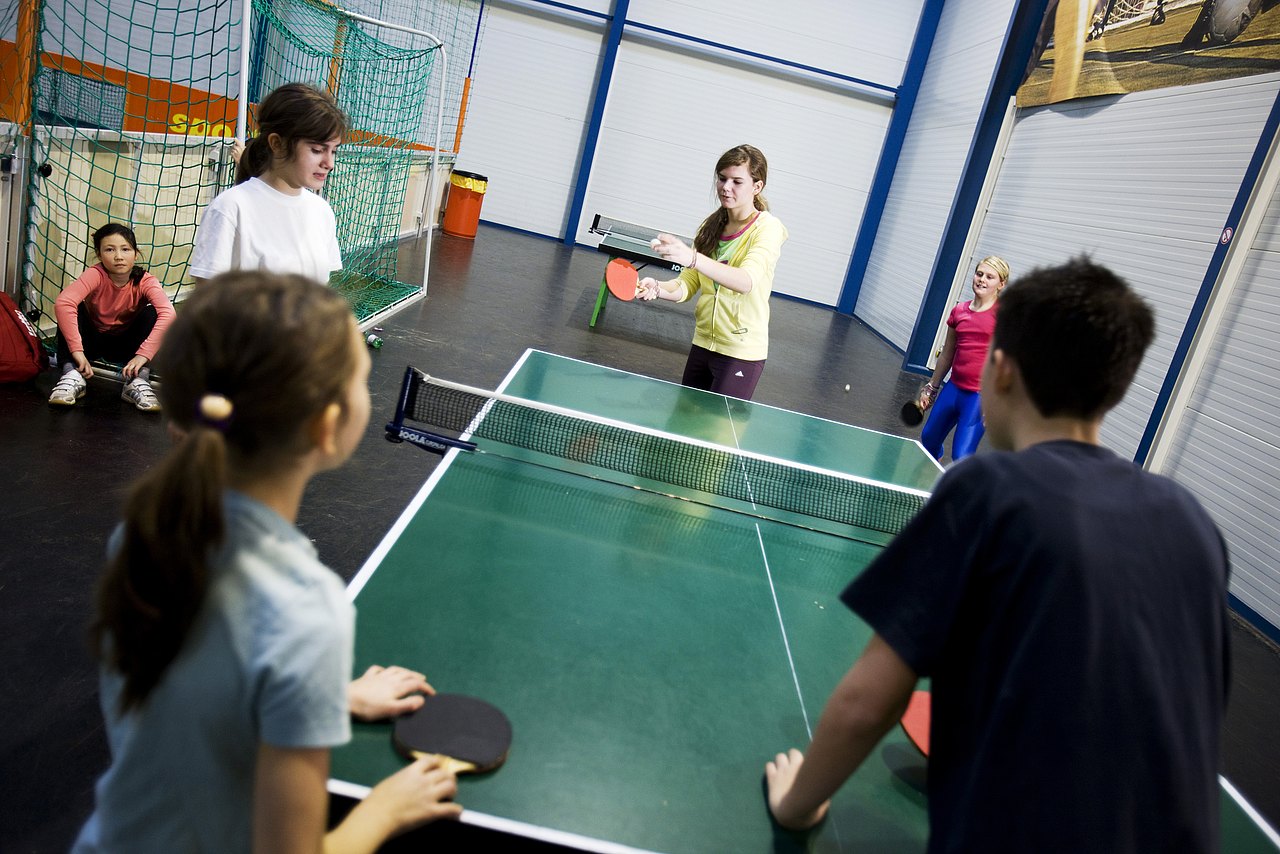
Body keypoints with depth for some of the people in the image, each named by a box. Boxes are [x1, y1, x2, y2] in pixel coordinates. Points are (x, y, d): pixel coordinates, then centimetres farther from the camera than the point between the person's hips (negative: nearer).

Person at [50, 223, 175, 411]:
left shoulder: (145, 281, -21)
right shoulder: (96, 275, -24)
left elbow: (168, 313, -39)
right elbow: (62, 302, -40)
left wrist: (143, 354, -47)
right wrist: (77, 351, -46)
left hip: (125, 343, 1)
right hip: (94, 339, 0)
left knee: (152, 313, -25)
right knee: (76, 309, -27)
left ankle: (138, 382, -31)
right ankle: (72, 375, -31)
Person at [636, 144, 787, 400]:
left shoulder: (768, 228, -13)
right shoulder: (710, 227, 6)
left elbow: (746, 281, -32)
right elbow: (687, 285, 5)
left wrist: (692, 258, -46)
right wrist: (658, 288, -17)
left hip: (741, 353, -6)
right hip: (703, 344, 6)